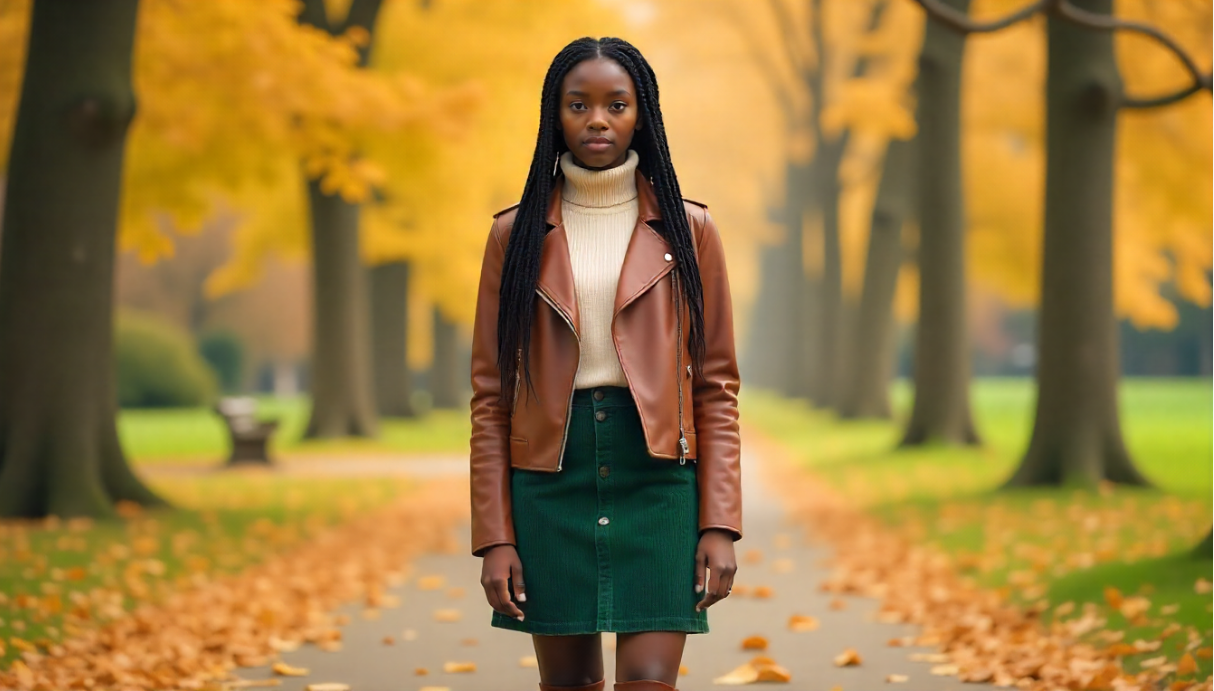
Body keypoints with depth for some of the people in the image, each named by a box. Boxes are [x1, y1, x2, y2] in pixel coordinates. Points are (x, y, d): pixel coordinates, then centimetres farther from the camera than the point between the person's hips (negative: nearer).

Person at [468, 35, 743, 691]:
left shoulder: (687, 230, 5)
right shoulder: (516, 235, 6)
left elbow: (717, 387, 4)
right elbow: (489, 395, 4)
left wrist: (720, 526, -6)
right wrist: (493, 538, -3)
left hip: (657, 477, -1)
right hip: (549, 480, 1)